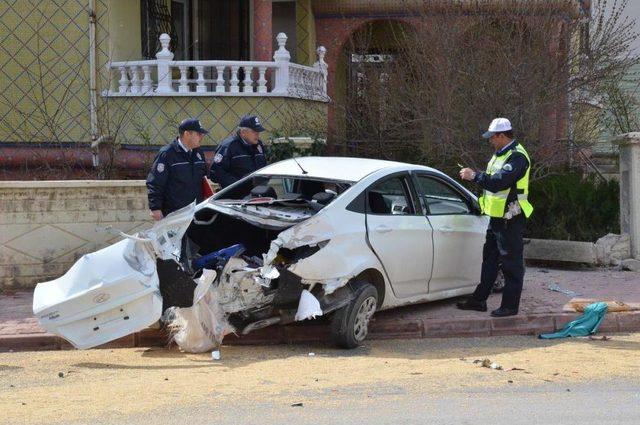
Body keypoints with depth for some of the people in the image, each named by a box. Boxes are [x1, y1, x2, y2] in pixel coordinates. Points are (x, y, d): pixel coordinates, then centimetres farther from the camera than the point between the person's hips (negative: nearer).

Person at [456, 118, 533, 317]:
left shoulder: (517, 157, -19)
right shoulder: (500, 154, 14)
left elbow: (498, 182, -28)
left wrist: (475, 176, -19)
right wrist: (474, 176, 3)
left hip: (510, 219, -10)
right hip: (497, 217, 10)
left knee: (511, 263, -2)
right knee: (489, 259, 16)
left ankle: (510, 306, 3)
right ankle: (479, 300, 25)